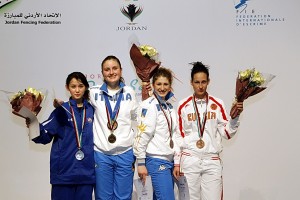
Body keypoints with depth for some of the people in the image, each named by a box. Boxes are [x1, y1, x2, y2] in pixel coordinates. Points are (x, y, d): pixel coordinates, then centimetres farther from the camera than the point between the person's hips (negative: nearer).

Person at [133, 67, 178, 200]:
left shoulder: (169, 106, 15)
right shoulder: (149, 105, -9)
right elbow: (142, 135, -13)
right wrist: (141, 163, -15)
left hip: (169, 160, 7)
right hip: (156, 160, -7)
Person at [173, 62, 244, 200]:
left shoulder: (218, 105, 5)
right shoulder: (183, 106, 4)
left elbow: (227, 133, 4)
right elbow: (178, 135, 7)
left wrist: (235, 116, -12)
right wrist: (176, 163, 3)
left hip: (212, 161, 0)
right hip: (189, 161, 0)